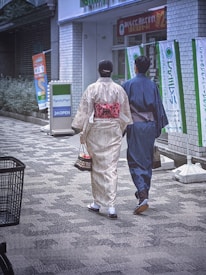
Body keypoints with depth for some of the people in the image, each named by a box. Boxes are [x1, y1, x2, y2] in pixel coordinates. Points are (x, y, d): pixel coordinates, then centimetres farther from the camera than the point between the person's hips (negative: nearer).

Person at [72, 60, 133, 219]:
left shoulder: (92, 89, -8)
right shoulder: (119, 89, 1)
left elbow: (84, 111, -8)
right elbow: (125, 112, 8)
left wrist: (78, 127, 0)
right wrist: (124, 128, 20)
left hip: (96, 131, -2)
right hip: (114, 131, 2)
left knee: (97, 167, 10)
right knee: (111, 167, 2)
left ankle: (97, 203, 20)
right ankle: (111, 206, -5)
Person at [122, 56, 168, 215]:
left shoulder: (128, 85, -6)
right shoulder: (152, 85, 5)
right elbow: (158, 106, 7)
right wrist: (158, 127, 15)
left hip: (135, 126, -4)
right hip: (150, 126, 4)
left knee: (135, 161, -4)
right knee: (147, 160, 16)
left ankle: (143, 197, -20)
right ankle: (144, 192, 27)